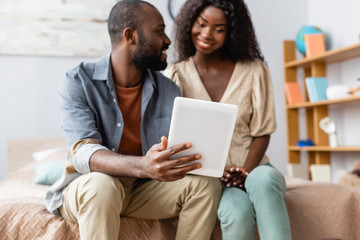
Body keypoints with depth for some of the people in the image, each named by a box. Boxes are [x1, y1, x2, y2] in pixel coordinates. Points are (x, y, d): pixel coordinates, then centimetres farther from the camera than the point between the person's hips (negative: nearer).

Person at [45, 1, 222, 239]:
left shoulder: (168, 90, 1)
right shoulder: (79, 82, -13)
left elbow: (177, 150, -4)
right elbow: (83, 153, -26)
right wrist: (142, 166, -45)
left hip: (143, 188, 4)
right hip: (89, 186, -4)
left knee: (206, 183, -18)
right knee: (101, 184, -37)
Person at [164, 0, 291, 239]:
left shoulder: (254, 70, 1)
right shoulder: (175, 75, 1)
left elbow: (262, 132, 2)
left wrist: (247, 172, -16)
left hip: (254, 168, 1)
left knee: (263, 181, -36)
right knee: (237, 214, -32)